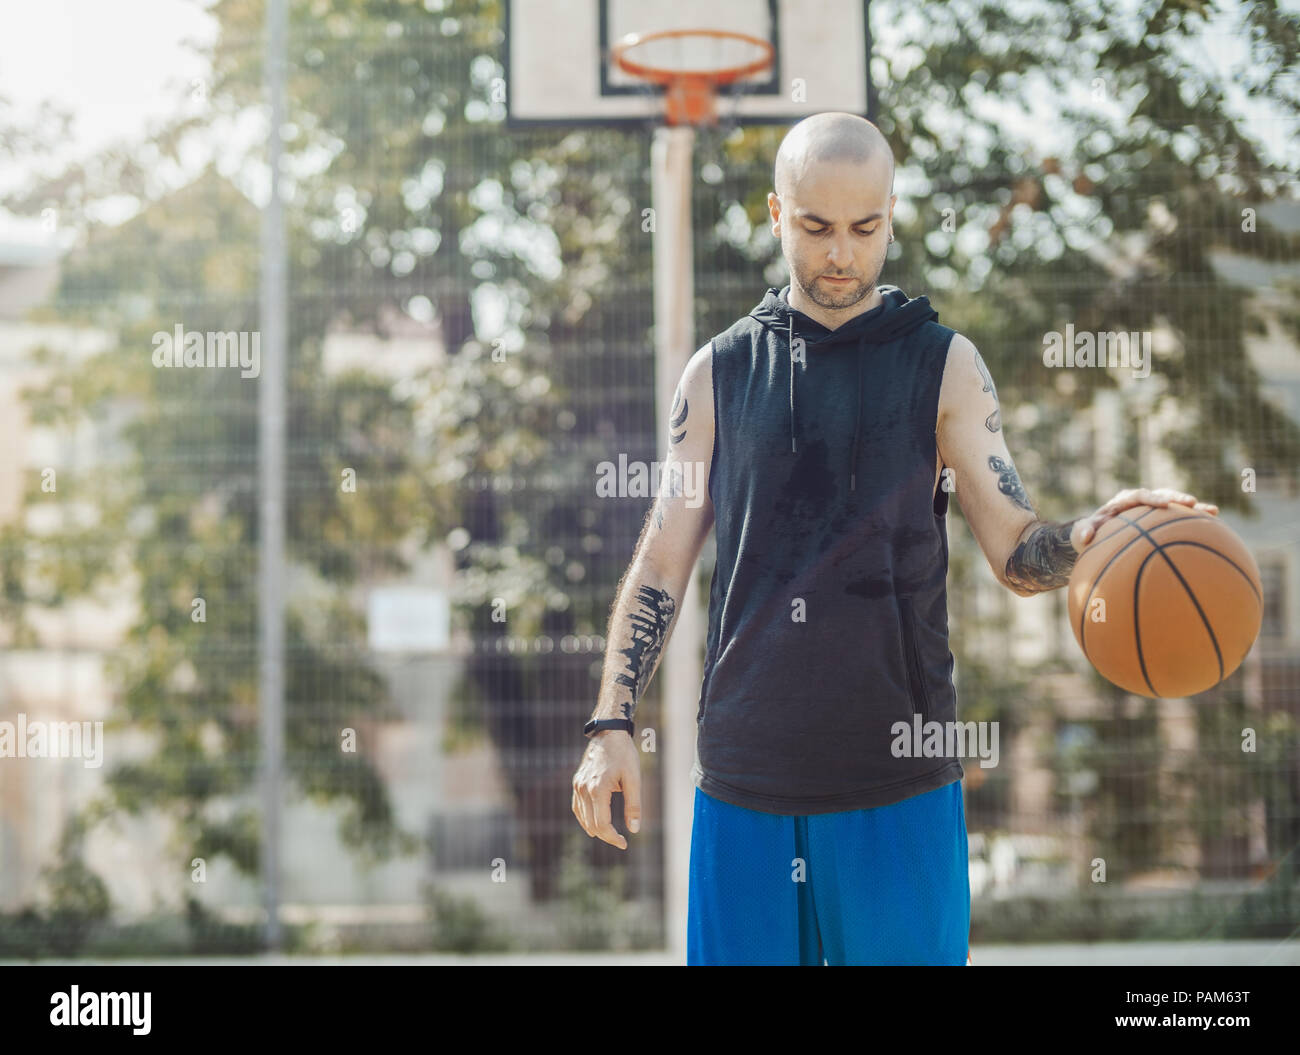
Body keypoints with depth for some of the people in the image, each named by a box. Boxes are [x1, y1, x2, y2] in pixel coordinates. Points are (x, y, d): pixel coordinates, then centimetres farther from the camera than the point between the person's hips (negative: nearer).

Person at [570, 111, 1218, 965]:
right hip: (745, 777, 1)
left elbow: (1016, 551, -1)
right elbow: (661, 564, 9)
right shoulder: (719, 373, 8)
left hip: (897, 780, -1)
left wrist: (1086, 539, -24)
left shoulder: (944, 365, 5)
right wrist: (612, 725, -1)